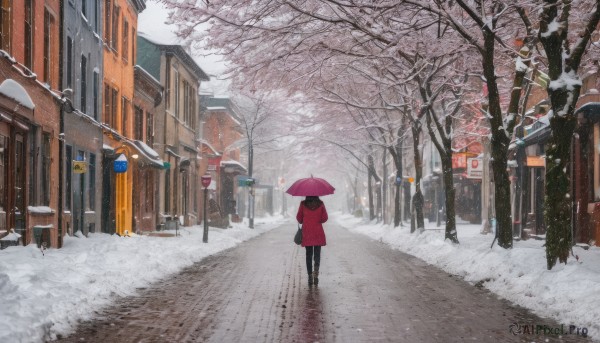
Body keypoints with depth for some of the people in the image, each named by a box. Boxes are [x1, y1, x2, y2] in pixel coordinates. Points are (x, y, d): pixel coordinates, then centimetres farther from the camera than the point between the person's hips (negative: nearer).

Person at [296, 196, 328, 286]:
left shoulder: (303, 204, -5)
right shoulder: (320, 204, -4)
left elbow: (299, 218, 2)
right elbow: (324, 218, -2)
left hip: (307, 233, 0)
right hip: (318, 233, 0)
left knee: (308, 255, 9)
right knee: (317, 253, 7)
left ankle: (310, 276, 6)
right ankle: (316, 270, -20)